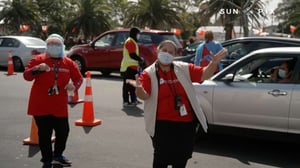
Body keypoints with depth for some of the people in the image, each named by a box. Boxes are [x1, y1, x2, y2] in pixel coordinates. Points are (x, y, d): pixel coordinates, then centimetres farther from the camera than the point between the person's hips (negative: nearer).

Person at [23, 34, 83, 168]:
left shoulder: (68, 63, 4)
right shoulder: (38, 60, -4)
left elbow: (79, 78, 8)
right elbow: (26, 76, -12)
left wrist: (74, 85, -15)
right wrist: (37, 69, -32)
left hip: (60, 106, 3)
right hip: (41, 105, -3)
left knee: (63, 130, 10)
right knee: (44, 133, 2)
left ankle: (57, 155, 34)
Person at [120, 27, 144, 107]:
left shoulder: (132, 42, 19)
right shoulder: (130, 42, -15)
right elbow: (132, 55, -22)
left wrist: (138, 59, 11)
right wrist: (140, 59, -10)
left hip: (132, 66, 11)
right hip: (129, 67, -11)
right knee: (127, 84, -7)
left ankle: (133, 100, 24)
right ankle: (126, 101, -4)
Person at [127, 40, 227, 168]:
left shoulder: (184, 69, 5)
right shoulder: (149, 73, -5)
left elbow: (204, 74, 2)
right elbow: (144, 96, -17)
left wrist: (213, 63, -16)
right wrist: (139, 88, -39)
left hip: (187, 123, 4)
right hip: (163, 124, -4)